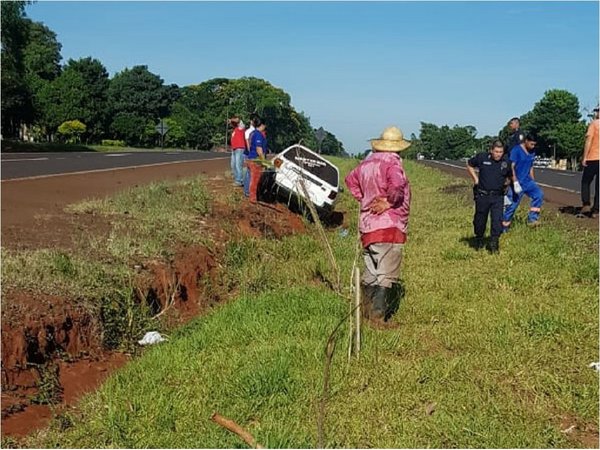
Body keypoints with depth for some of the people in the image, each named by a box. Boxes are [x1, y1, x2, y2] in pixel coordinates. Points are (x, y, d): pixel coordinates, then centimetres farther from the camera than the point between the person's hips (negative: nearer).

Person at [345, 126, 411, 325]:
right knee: (386, 275, -2)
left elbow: (351, 179, 26)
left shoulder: (367, 163, 11)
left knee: (370, 271, 19)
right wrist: (389, 202, -14)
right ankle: (378, 317, -2)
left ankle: (366, 312, 30)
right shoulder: (392, 162, -14)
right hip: (389, 226, -8)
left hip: (367, 225, 8)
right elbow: (397, 185, -31)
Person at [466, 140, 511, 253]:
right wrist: (475, 178, 5)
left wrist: (506, 183, 7)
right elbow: (469, 165, 11)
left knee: (497, 219, -9)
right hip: (482, 195, 0)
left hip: (498, 197, 0)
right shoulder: (482, 157, -7)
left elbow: (511, 176, 20)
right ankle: (479, 240, 32)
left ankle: (494, 243, -1)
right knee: (480, 219, 11)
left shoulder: (506, 162, -1)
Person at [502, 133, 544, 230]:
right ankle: (504, 228, 11)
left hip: (527, 181, 6)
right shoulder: (516, 150, -12)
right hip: (518, 182, -6)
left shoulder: (532, 153, 9)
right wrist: (515, 182, -25)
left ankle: (532, 219, -14)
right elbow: (511, 167, -18)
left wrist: (533, 182, 19)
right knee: (513, 205, -2)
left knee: (539, 194, -17)